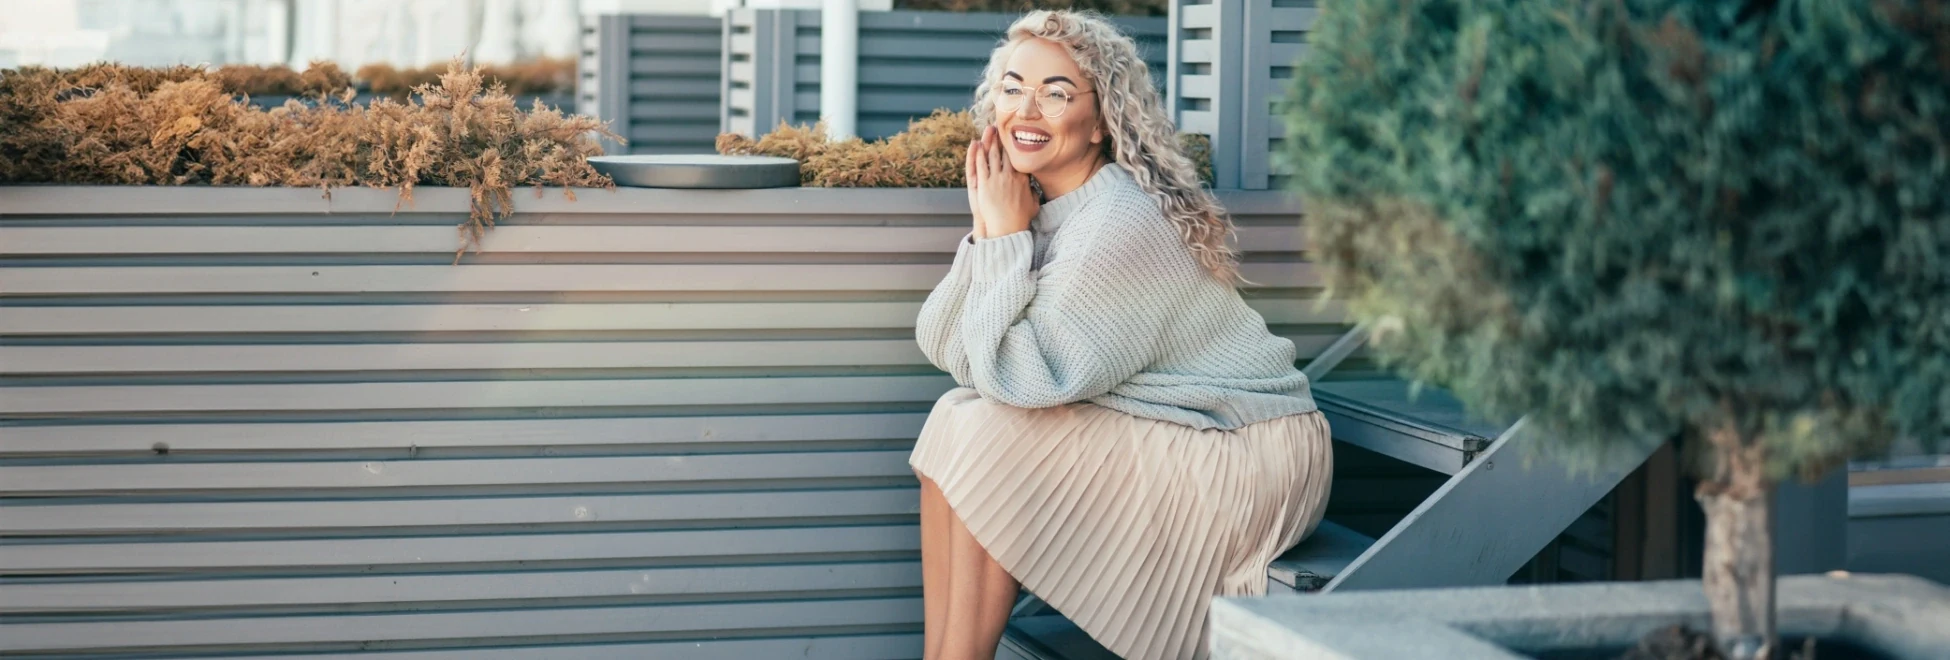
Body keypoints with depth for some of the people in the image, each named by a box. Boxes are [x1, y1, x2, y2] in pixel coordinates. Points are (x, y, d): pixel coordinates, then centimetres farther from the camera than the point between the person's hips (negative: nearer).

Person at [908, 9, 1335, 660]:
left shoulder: (1124, 224, -23)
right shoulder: (1038, 203, 4)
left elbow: (1017, 376, -23)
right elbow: (941, 345, 0)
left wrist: (1008, 236, -17)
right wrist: (988, 232, -11)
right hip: (1150, 441, 9)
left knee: (985, 439, -17)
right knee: (955, 418, -3)